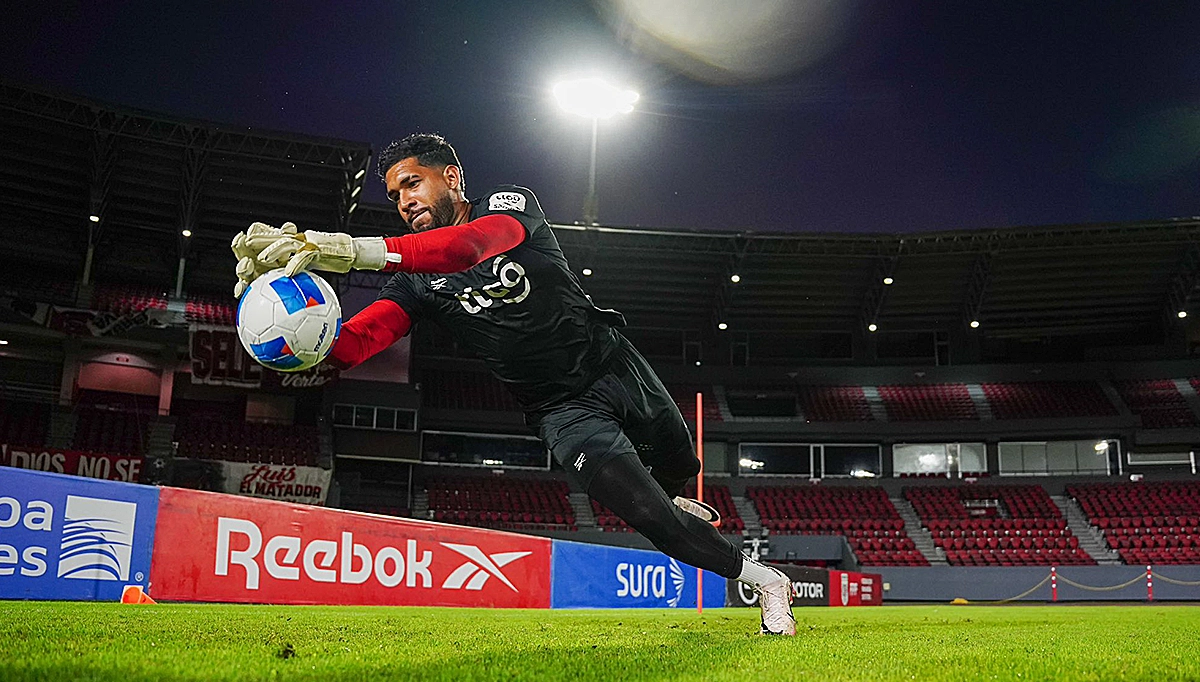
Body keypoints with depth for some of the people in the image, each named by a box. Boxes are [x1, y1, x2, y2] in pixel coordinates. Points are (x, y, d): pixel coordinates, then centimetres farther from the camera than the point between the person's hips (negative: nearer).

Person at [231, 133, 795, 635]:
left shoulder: (509, 203, -13)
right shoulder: (418, 282, -6)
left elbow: (474, 245, -38)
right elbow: (361, 335, -25)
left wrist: (353, 249, -52)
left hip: (616, 368, 0)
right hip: (562, 409, 1)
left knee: (679, 470, 16)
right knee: (648, 514, -15)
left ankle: (672, 508, 56)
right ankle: (762, 579, 8)